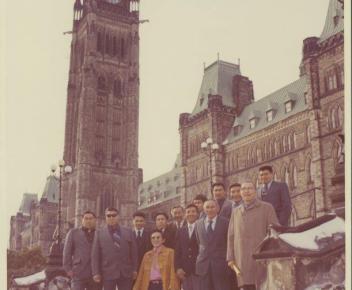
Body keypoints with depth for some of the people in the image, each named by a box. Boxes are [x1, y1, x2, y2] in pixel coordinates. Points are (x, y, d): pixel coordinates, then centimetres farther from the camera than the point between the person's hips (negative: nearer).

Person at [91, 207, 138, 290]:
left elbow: (134, 252, 10)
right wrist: (96, 273, -5)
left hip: (126, 273, 2)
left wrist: (134, 269, 6)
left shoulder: (128, 232, 9)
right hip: (108, 273, -2)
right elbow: (95, 255, 1)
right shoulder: (99, 233, 3)